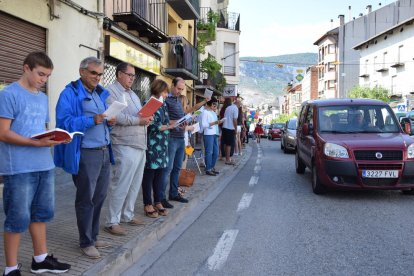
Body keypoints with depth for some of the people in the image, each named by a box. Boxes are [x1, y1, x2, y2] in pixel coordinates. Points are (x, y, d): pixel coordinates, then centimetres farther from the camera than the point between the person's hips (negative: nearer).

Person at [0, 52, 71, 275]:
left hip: (45, 165, 8)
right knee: (18, 219, 1)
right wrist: (37, 143, -23)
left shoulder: (43, 97, 16)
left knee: (41, 213, 15)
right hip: (19, 169, -7)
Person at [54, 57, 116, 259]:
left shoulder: (101, 93, 17)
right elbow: (64, 122, -17)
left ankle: (93, 237, 28)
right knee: (86, 199, 3)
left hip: (104, 152, 7)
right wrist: (92, 120, -27)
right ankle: (85, 242, 17)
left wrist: (110, 121, 2)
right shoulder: (70, 93, -7)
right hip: (86, 154, -7)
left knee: (99, 196, 13)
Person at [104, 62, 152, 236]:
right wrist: (137, 120, -18)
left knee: (135, 184, 14)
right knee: (121, 184, -5)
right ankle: (112, 222, 5)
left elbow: (141, 114, 23)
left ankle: (127, 215, 27)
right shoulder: (111, 92, -6)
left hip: (140, 145, 9)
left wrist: (147, 118, 0)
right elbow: (114, 116, -20)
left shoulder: (133, 94, 22)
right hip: (124, 146, -9)